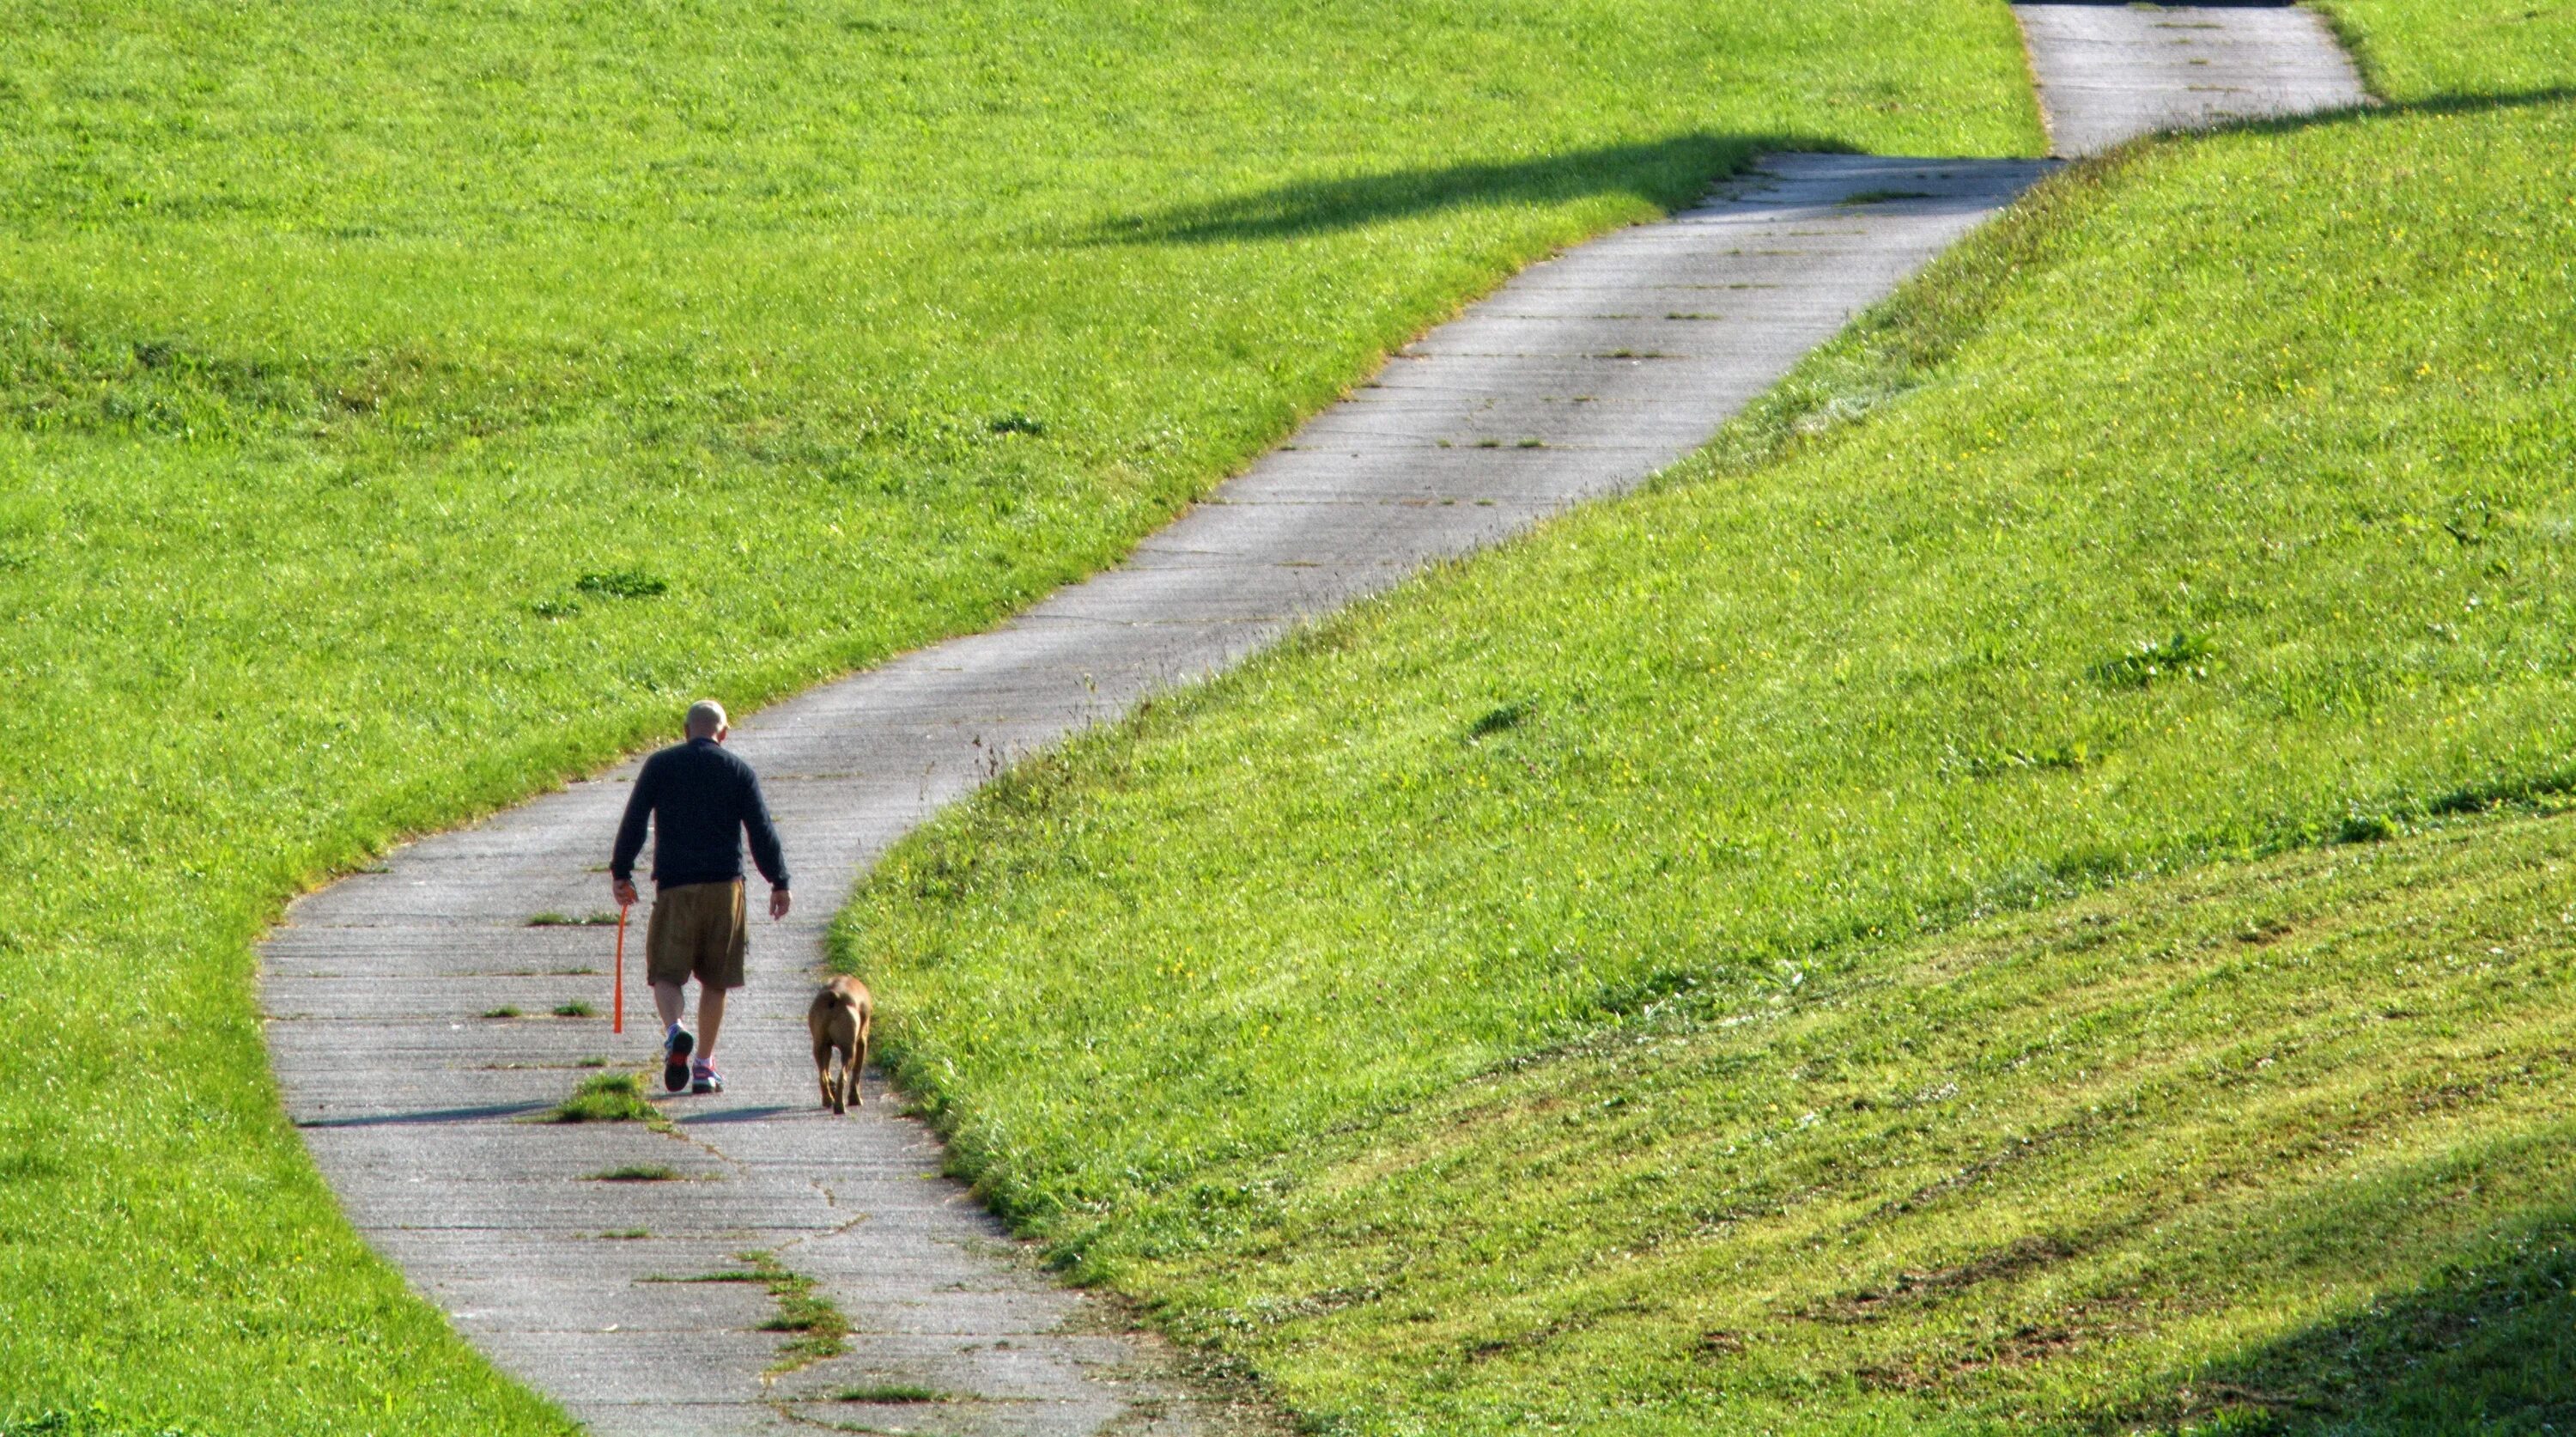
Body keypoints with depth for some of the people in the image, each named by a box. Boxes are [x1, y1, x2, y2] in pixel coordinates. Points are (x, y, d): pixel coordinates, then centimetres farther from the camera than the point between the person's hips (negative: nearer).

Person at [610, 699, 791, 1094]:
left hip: (674, 886, -1)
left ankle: (675, 1030, -30)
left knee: (666, 973, 0)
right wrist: (779, 883, 8)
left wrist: (620, 873, 9)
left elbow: (633, 821, 2)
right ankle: (704, 1066, 12)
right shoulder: (739, 772, 5)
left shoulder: (659, 766, 5)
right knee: (715, 980, 11)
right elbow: (762, 831, 2)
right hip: (725, 885, 1)